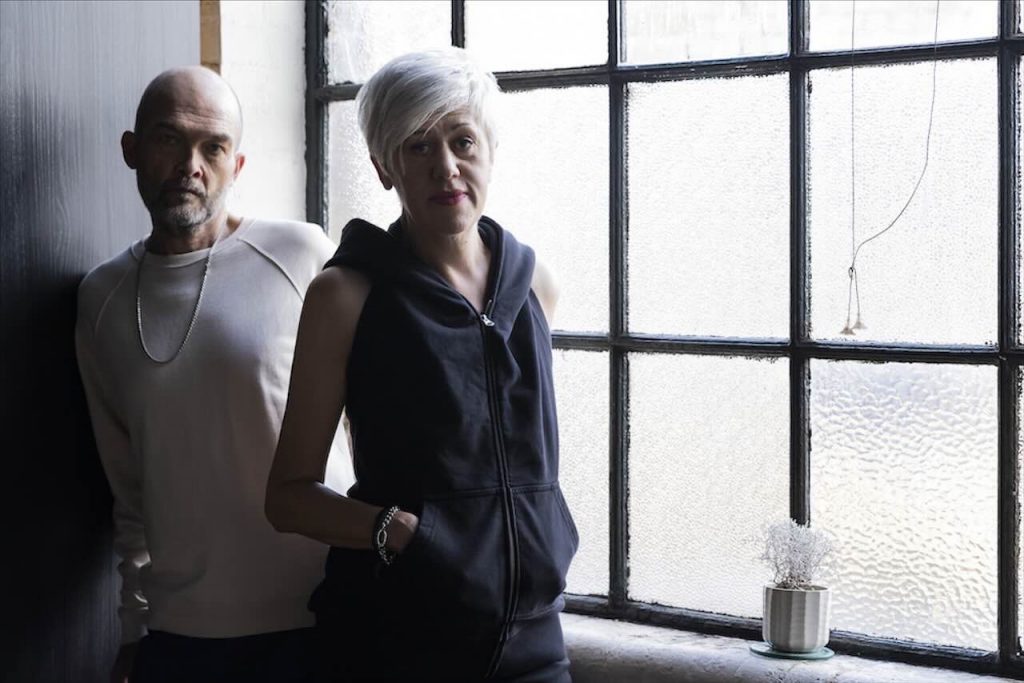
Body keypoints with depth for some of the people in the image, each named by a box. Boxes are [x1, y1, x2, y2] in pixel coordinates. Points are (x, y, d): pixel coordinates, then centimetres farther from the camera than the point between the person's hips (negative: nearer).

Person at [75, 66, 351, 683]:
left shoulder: (305, 256, -6)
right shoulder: (102, 297, 7)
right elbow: (128, 485, 13)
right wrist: (135, 631, 13)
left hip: (311, 627, -3)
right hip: (178, 632, 3)